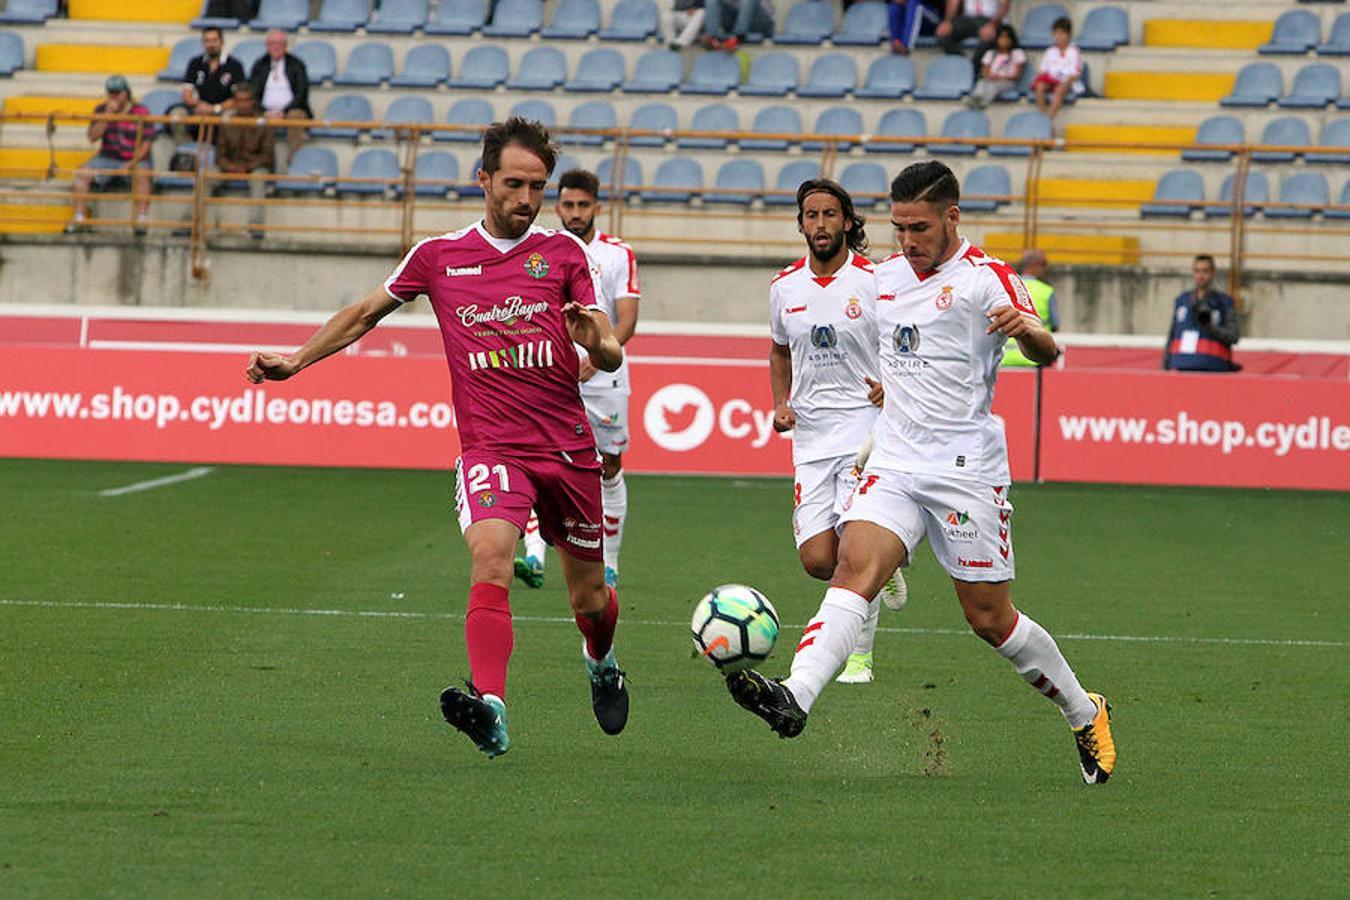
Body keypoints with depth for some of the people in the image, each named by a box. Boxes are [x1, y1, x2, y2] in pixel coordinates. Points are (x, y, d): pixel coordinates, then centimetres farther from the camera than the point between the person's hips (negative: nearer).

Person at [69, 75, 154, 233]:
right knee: (83, 171, -21)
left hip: (134, 161, -3)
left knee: (142, 173, -35)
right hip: (107, 159, 3)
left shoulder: (141, 112, -3)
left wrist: (131, 164, -20)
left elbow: (146, 143, -7)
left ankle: (141, 222, -41)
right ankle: (78, 219, -23)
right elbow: (92, 137, -5)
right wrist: (108, 114, -15)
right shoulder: (101, 110, 6)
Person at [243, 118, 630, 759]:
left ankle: (601, 663, 47)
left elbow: (610, 357, 1)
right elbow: (366, 313, 22)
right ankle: (489, 707, -41)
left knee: (590, 600, 11)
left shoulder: (564, 254, 4)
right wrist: (296, 360, 19)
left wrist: (597, 341, -23)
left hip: (568, 449, 1)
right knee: (490, 560, -29)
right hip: (490, 447, -1)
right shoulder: (438, 256, 6)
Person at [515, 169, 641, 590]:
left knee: (610, 468, 8)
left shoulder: (619, 255, 0)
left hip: (603, 381, -1)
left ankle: (608, 563, 22)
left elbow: (627, 321, -8)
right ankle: (534, 555, -29)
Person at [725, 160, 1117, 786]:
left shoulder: (986, 278, -6)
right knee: (853, 568, -20)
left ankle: (1085, 715, 24)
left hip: (966, 470, -5)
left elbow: (1046, 352, -20)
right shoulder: (884, 277, 13)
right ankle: (795, 698, -39)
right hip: (894, 463, 5)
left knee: (990, 617, 2)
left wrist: (1027, 329, -41)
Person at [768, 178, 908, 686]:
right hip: (811, 432, 4)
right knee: (817, 560, -5)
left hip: (866, 421, -4)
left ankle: (860, 655, 1)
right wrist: (781, 402, 8)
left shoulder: (875, 281, -7)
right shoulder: (785, 286, 7)